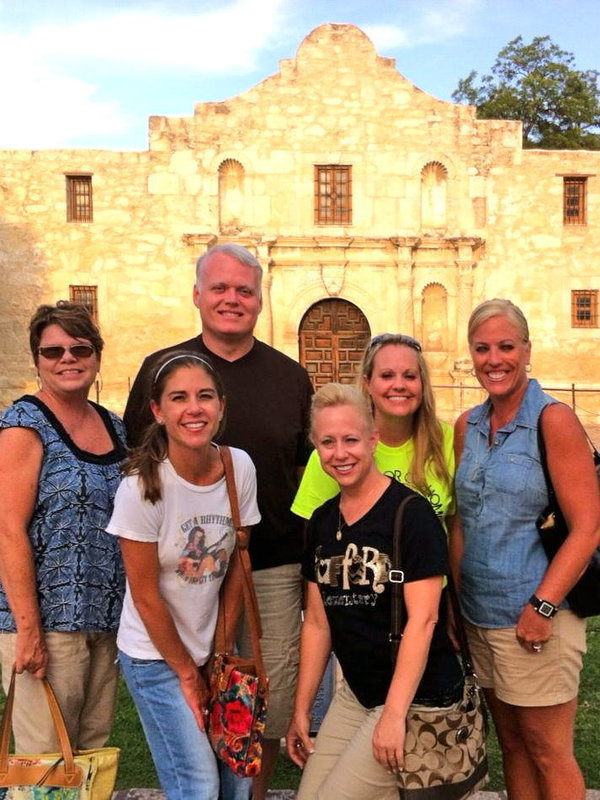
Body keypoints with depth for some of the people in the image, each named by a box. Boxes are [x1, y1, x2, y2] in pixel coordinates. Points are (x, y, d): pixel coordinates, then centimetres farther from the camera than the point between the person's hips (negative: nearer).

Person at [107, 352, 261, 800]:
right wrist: (187, 673, -6)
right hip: (154, 656, -4)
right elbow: (145, 596, -14)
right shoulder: (142, 487, -22)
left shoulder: (240, 467, -11)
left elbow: (236, 565, -1)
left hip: (212, 647, 4)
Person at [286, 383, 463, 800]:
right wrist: (301, 709, 9)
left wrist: (394, 714, -20)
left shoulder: (411, 512, -16)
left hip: (417, 698, -6)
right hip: (354, 694, 7)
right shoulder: (322, 521, 4)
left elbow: (423, 620, -19)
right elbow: (317, 623, 8)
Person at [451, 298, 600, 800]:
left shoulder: (552, 420, -12)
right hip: (479, 618, 6)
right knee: (511, 744, 18)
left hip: (537, 620, -5)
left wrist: (542, 608, -17)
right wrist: (455, 600, 8)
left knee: (547, 752, 9)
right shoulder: (467, 427, 6)